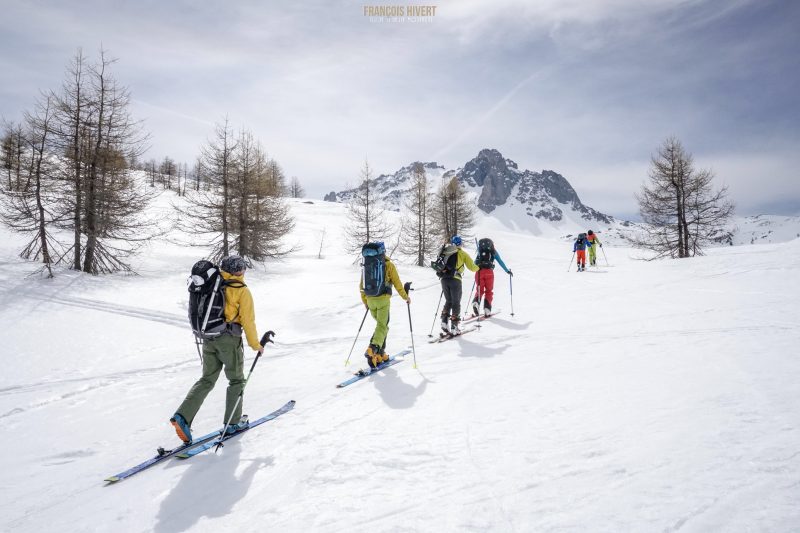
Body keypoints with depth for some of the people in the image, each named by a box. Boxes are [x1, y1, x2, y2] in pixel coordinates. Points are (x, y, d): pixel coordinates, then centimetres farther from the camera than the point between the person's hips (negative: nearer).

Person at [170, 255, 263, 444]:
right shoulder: (242, 291, -8)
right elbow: (248, 321, -9)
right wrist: (255, 344, 1)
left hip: (208, 338, 5)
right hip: (229, 339, -5)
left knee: (207, 380, 14)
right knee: (236, 380, 12)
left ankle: (183, 416, 1)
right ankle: (233, 421, 18)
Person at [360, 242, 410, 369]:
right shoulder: (389, 265, -2)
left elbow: (361, 286, 14)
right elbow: (397, 283, -2)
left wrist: (365, 301, 25)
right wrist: (405, 297, 11)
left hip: (370, 300, 5)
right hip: (383, 299, -5)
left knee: (381, 324, 19)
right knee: (382, 326, -7)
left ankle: (380, 353, 15)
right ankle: (373, 348, -31)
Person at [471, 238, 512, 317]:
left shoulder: (480, 251, 16)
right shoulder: (493, 251, 12)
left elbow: (475, 263, 19)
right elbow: (500, 262, 15)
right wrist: (507, 271, 24)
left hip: (479, 271, 2)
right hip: (489, 272, -1)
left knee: (479, 290, 13)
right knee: (489, 291, 10)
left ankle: (476, 302, -14)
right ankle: (487, 309, 0)